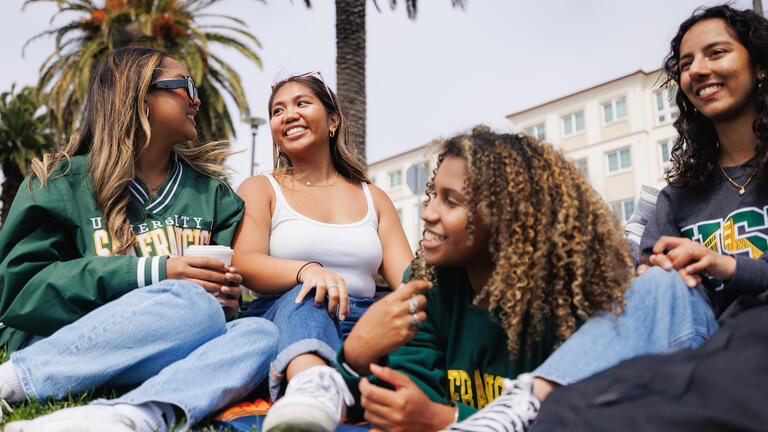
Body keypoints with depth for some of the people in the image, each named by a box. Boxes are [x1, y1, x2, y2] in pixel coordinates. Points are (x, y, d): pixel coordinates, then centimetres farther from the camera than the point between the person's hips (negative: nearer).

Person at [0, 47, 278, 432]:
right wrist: (149, 273, -15)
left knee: (260, 333, -25)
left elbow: (226, 276, 18)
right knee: (195, 304, -32)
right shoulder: (65, 180, 6)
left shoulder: (211, 191, 19)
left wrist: (229, 293, -9)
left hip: (162, 359, 4)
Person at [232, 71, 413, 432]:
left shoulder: (373, 198, 20)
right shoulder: (260, 190, 13)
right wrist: (307, 270, -29)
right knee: (307, 294, -36)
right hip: (281, 318, -2)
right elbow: (244, 264, -6)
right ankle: (313, 386, -64)